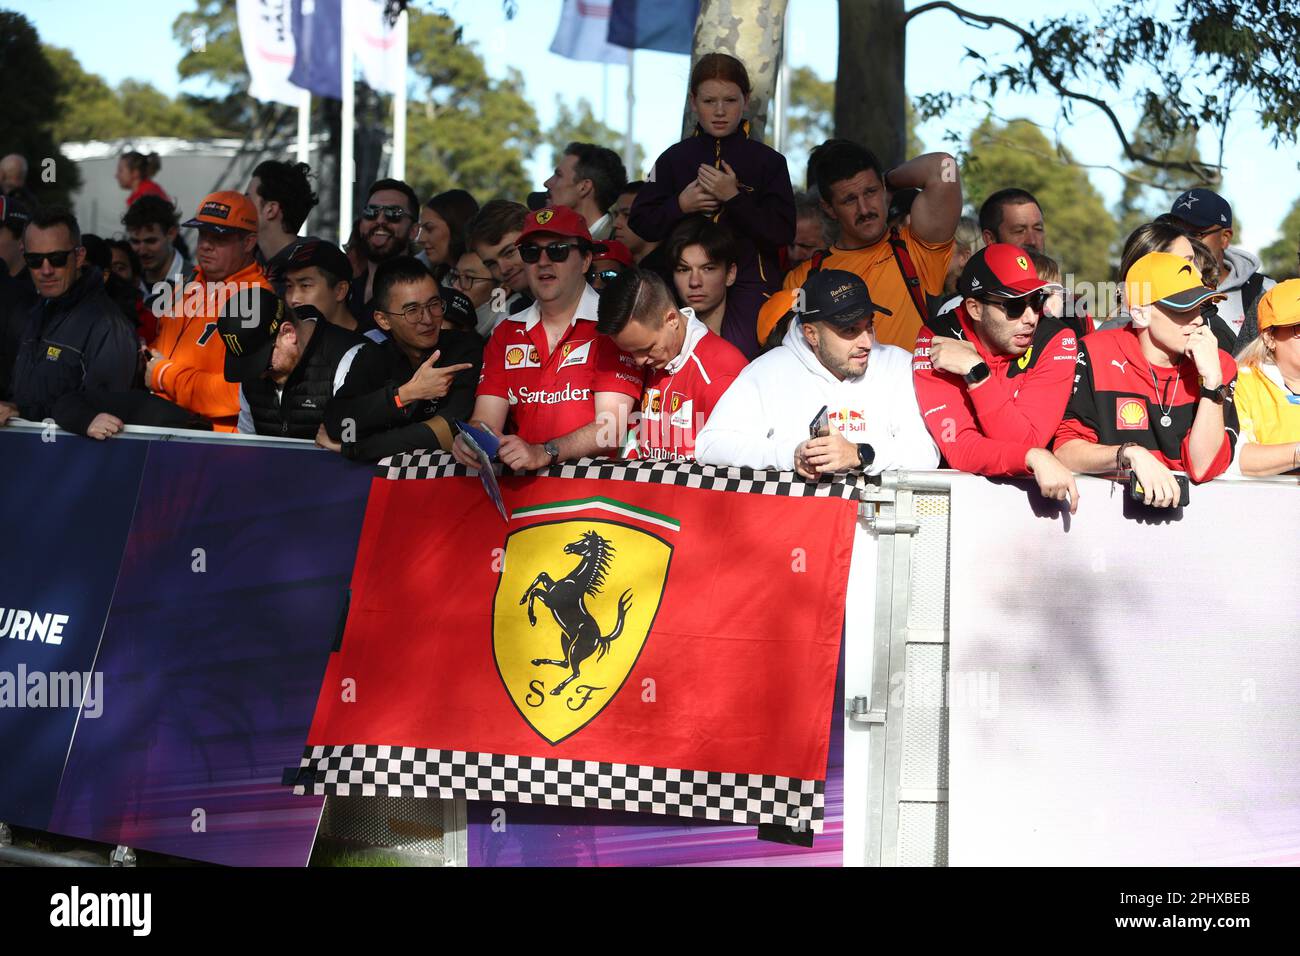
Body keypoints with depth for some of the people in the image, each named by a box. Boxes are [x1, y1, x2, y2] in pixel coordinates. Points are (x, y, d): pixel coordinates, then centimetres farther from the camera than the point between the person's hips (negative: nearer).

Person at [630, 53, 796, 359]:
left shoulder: (769, 161, 4)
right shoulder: (674, 159, 11)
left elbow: (783, 232, -6)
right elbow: (640, 222, 8)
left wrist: (734, 198, -14)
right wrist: (680, 205, -8)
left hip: (749, 286, -2)